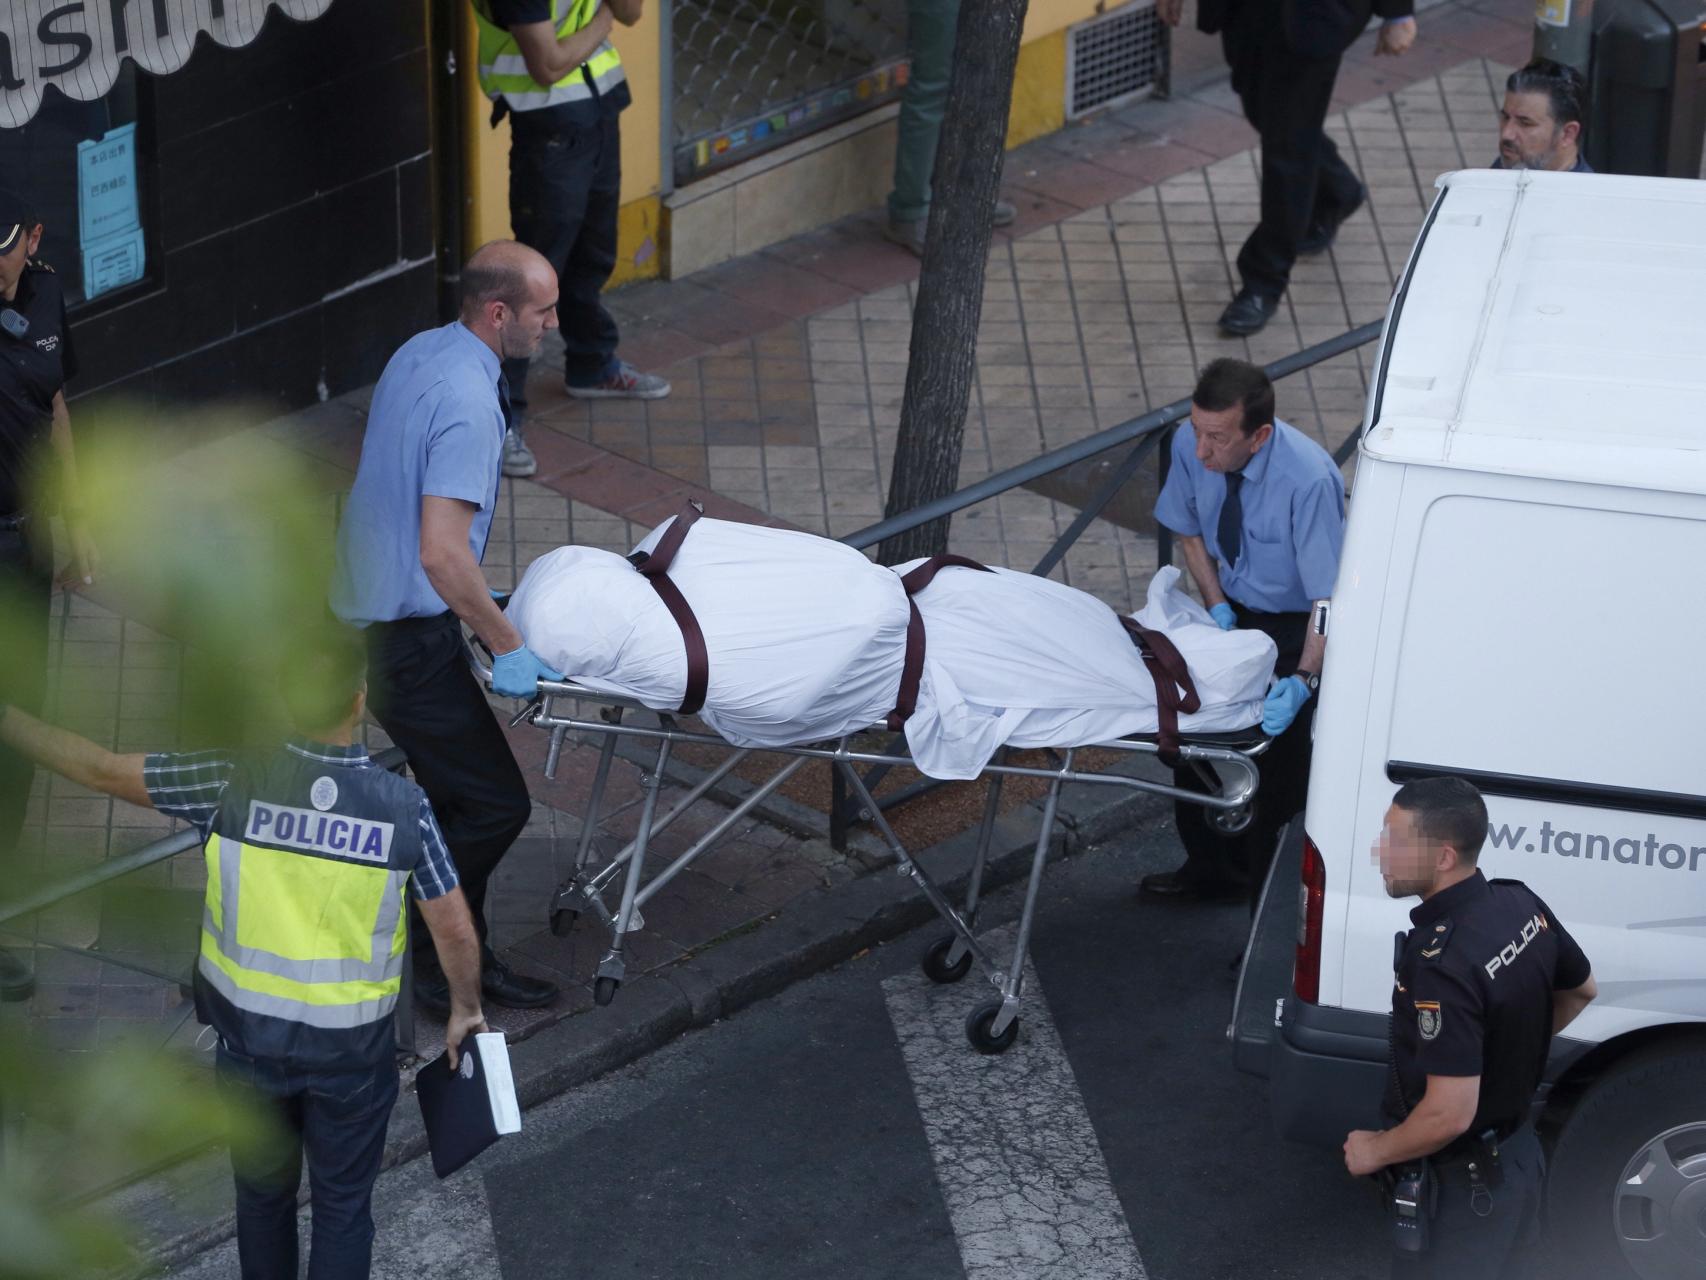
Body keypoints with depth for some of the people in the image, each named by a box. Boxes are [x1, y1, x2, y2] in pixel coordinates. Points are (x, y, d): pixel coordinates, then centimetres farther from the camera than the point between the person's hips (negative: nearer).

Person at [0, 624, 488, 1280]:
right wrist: (465, 1009, 9)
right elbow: (455, 930, -10)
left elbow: (100, 770, -11)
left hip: (251, 1039, 1)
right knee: (343, 1203, 16)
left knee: (263, 1192, 22)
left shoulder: (236, 782, -18)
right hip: (353, 1050, -1)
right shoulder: (403, 806, -17)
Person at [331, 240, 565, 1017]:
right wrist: (507, 647, -21)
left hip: (371, 600, 10)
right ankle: (430, 963, 8)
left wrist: (470, 597, 24)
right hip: (407, 633, -10)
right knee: (494, 803, -2)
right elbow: (442, 551, -30)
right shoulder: (467, 402, -25)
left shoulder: (422, 352, 5)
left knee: (458, 794, 17)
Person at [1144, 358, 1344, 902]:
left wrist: (1302, 682, -44)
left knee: (1280, 765, -6)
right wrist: (1216, 605, -9)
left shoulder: (1309, 480, -35)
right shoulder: (1191, 445, -18)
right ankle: (1212, 868, 36)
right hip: (1234, 609, 6)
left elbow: (1330, 597, -33)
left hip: (1296, 627, -6)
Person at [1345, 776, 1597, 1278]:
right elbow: (1580, 990, 14)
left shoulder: (1442, 963, -34)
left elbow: (1450, 1115, -34)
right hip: (1519, 1156, 9)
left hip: (1461, 1186, -9)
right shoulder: (1521, 904, -6)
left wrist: (1375, 1151, -16)